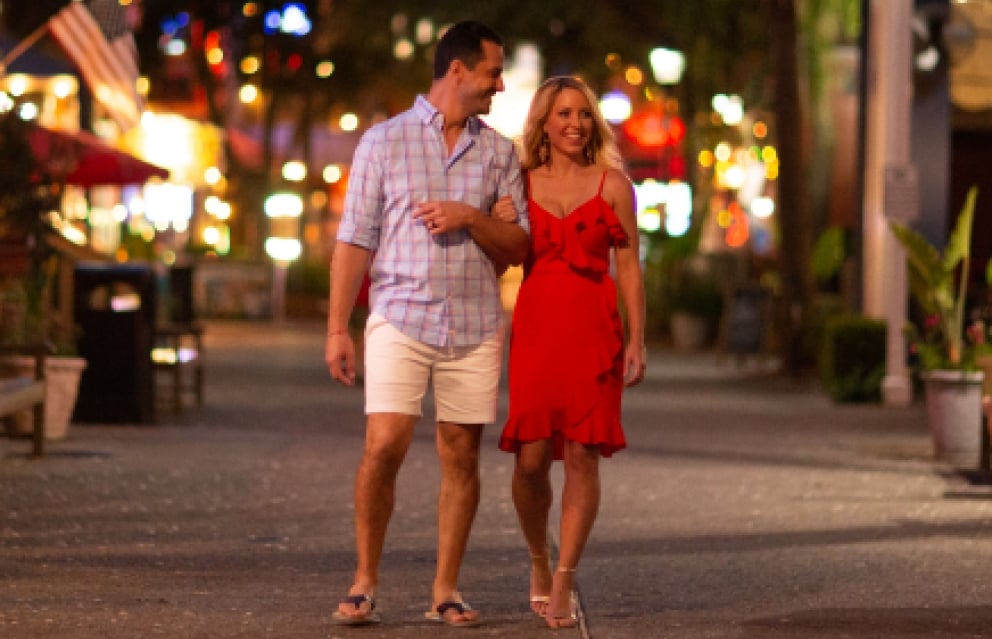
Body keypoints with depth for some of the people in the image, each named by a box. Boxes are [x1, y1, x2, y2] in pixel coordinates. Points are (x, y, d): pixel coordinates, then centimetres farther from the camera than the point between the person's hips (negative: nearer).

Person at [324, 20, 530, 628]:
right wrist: (337, 328, -2)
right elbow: (355, 239, 3)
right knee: (384, 446, -13)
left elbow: (517, 245, 10)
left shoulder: (499, 152, 12)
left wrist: (469, 217, -9)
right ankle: (365, 582, 0)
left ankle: (446, 589, 10)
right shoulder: (384, 141, 4)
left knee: (461, 455, 2)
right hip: (400, 319, -3)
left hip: (475, 326, 3)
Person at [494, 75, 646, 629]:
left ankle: (563, 584, -1)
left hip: (593, 332, -1)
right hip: (534, 328, 1)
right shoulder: (521, 184, 10)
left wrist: (636, 343, -2)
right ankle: (539, 563, 22)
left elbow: (629, 268, 4)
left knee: (583, 455, -5)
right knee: (531, 459, -3)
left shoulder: (612, 184, 5)